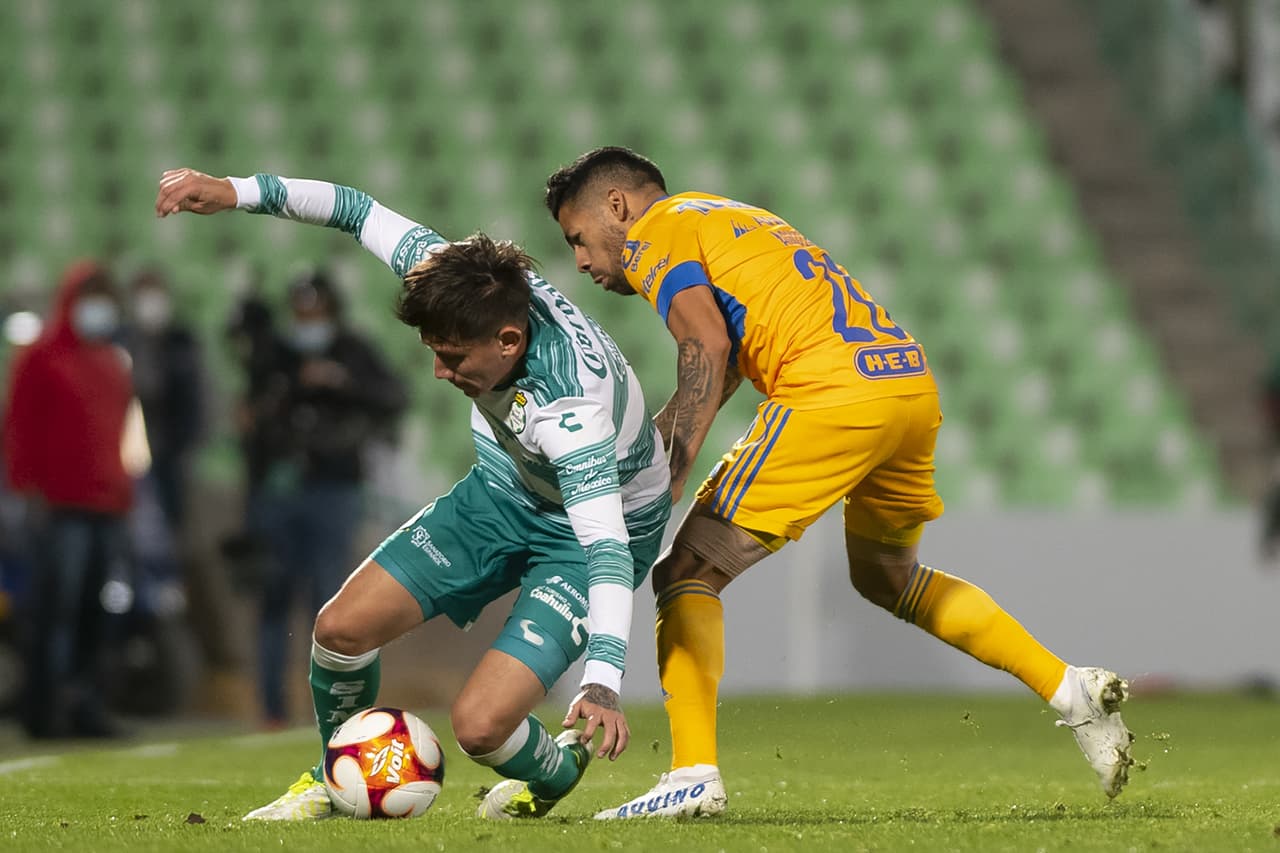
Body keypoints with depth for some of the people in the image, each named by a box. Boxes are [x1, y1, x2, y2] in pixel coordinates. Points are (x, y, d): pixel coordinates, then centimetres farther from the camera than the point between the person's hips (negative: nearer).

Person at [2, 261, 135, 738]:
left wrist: (126, 493, 20)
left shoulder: (115, 363, 20)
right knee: (57, 608, -8)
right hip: (62, 508, -7)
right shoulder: (41, 358, -1)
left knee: (96, 614, 5)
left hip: (109, 507, 7)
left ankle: (88, 707, 8)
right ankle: (44, 711, -6)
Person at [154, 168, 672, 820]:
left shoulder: (569, 408, -41)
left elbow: (607, 547, -46)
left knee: (479, 724, -21)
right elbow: (359, 211, -9)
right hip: (502, 491, 7)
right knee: (341, 627, -5)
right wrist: (240, 192, -16)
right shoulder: (466, 286, -23)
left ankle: (554, 773, 15)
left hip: (595, 527, -7)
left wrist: (602, 683, -57)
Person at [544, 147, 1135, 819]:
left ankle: (693, 775, -13)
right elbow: (714, 376, 27)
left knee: (686, 572, -1)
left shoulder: (650, 233, 7)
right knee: (885, 576, 30)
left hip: (834, 391, -9)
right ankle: (1072, 691, 24)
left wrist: (668, 481, -14)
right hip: (913, 382, 9)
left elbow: (707, 348, -10)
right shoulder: (728, 218, 33)